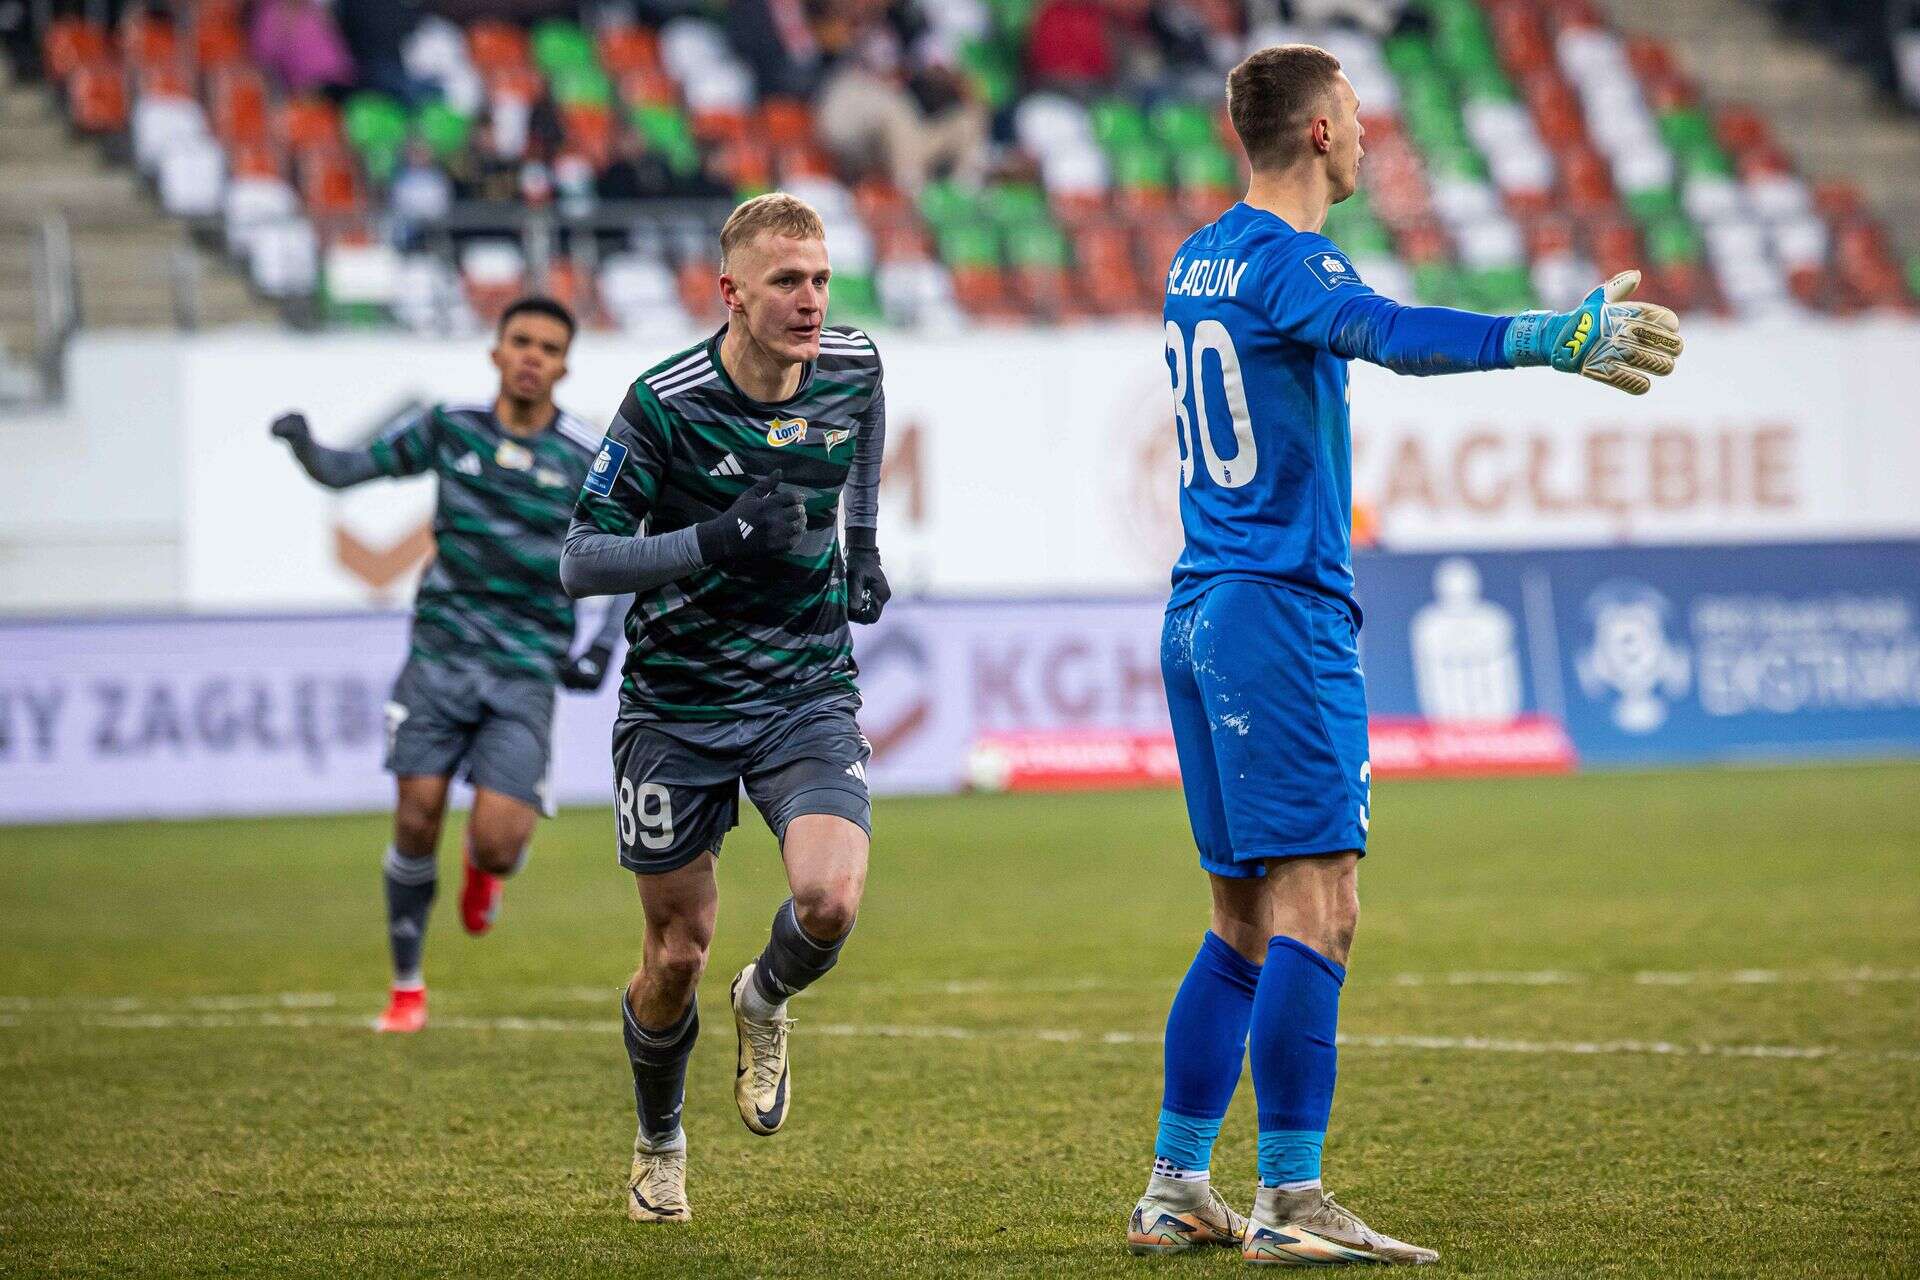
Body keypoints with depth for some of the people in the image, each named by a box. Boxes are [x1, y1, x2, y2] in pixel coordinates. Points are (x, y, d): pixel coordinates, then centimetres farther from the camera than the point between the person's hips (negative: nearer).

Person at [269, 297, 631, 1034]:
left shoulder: (590, 460, -2)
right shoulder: (449, 428, 3)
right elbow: (345, 469, 7)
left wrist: (603, 648, -2)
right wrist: (306, 446, -15)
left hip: (525, 674, -1)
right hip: (440, 657, 1)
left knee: (496, 840, -15)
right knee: (417, 820, -6)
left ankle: (485, 864, 26)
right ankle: (407, 989, 13)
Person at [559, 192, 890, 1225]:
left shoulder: (854, 369, -5)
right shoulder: (664, 404, -18)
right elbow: (582, 560, -18)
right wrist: (716, 540, -30)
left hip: (807, 699, 2)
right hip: (677, 707, -2)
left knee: (829, 899, -23)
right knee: (677, 955, 6)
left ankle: (766, 1001, 14)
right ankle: (658, 1146, 35)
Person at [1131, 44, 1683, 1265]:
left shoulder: (1200, 258, 16)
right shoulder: (1284, 261, -11)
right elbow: (1394, 335, -32)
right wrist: (1560, 338, -43)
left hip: (1202, 613, 9)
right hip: (1283, 613, -9)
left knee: (1246, 921, 14)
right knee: (1316, 905, -11)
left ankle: (1177, 1190, 15)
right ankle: (1291, 1203, -15)